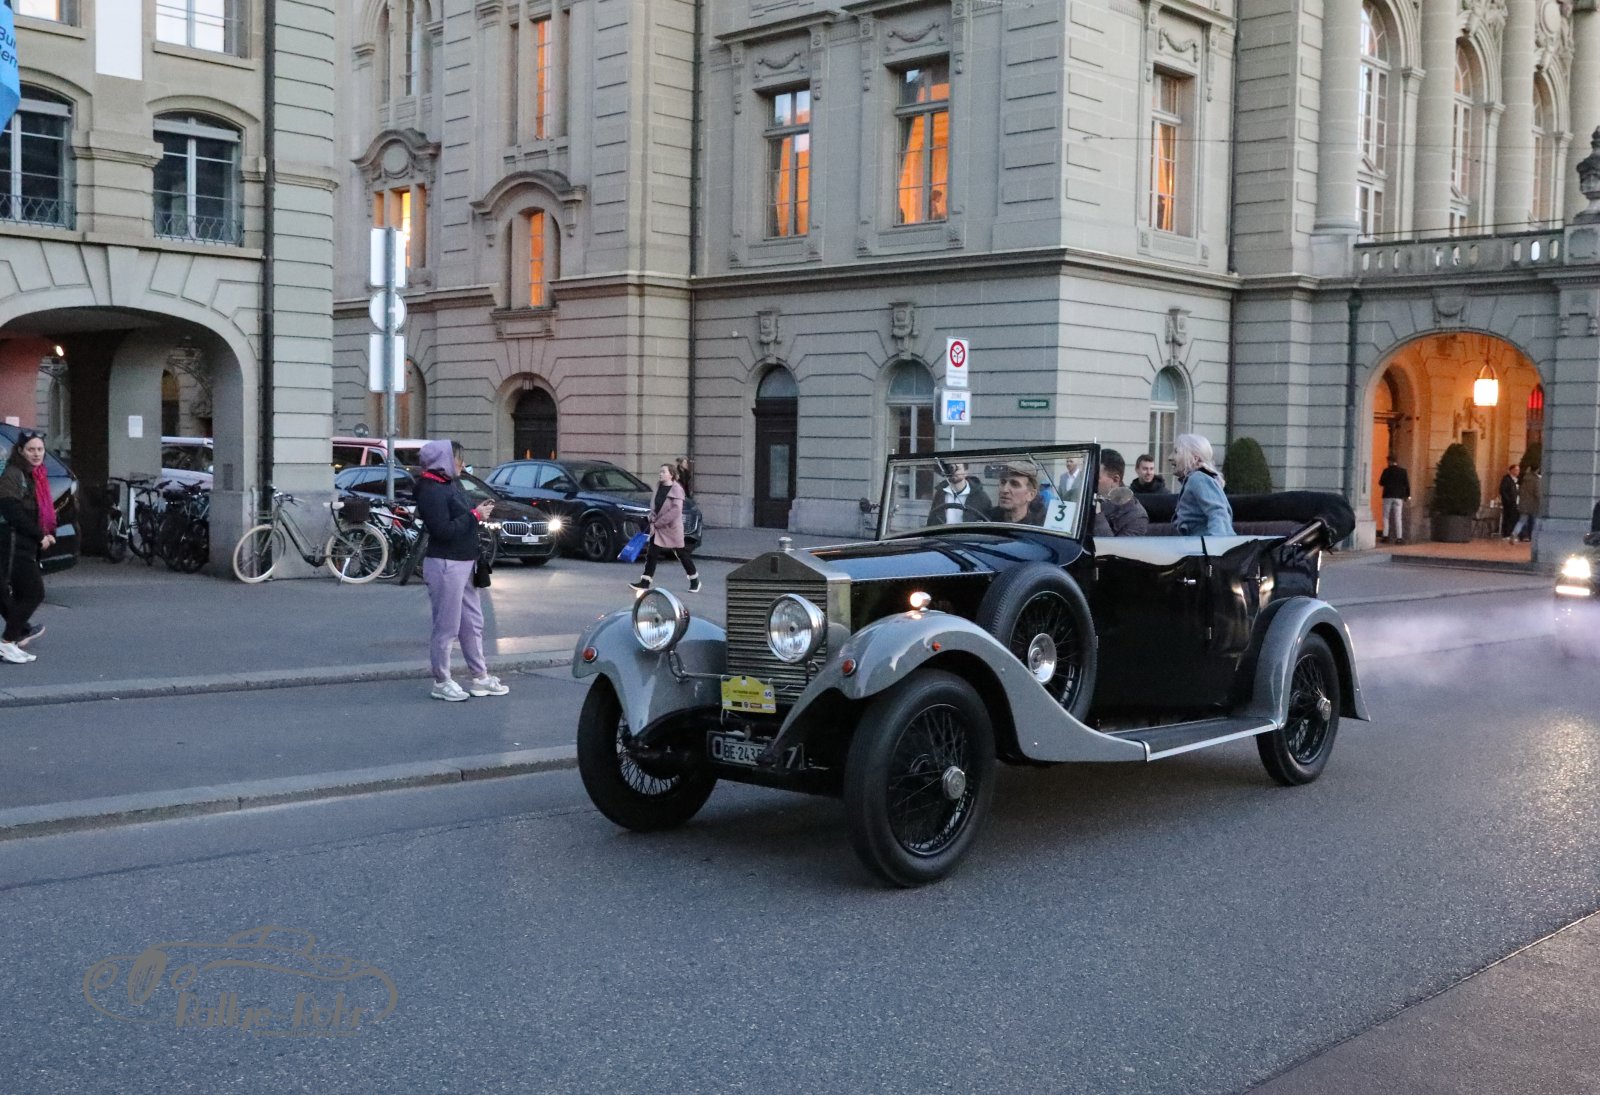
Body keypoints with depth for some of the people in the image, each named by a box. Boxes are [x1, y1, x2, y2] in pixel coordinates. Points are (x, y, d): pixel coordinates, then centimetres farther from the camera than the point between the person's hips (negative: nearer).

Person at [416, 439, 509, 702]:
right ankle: (442, 682, 9)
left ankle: (480, 677, 25)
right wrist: (475, 516, -16)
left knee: (473, 623, 16)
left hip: (464, 562, 10)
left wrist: (479, 511, 4)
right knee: (446, 628, -2)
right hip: (445, 565, -10)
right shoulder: (431, 490, -16)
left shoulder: (452, 483, 14)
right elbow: (443, 529, -23)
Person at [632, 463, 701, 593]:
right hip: (657, 527, 6)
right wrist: (652, 521, 1)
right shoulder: (659, 486, 5)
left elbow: (676, 510, -22)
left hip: (672, 528, -6)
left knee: (681, 554, 8)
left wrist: (658, 522, -20)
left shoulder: (676, 489, -15)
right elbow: (654, 505, 13)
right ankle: (646, 582, 0)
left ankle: (694, 580, 24)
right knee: (651, 553, -2)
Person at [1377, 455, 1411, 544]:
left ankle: (1385, 535, 2)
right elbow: (1406, 484, 1)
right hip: (1398, 497, 1)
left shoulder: (1386, 471, -5)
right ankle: (1399, 537, -5)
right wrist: (1408, 495, 9)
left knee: (1386, 517, 8)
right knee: (1398, 517, 1)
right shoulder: (1403, 471, 0)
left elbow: (1381, 483, -4)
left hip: (1388, 496, -1)